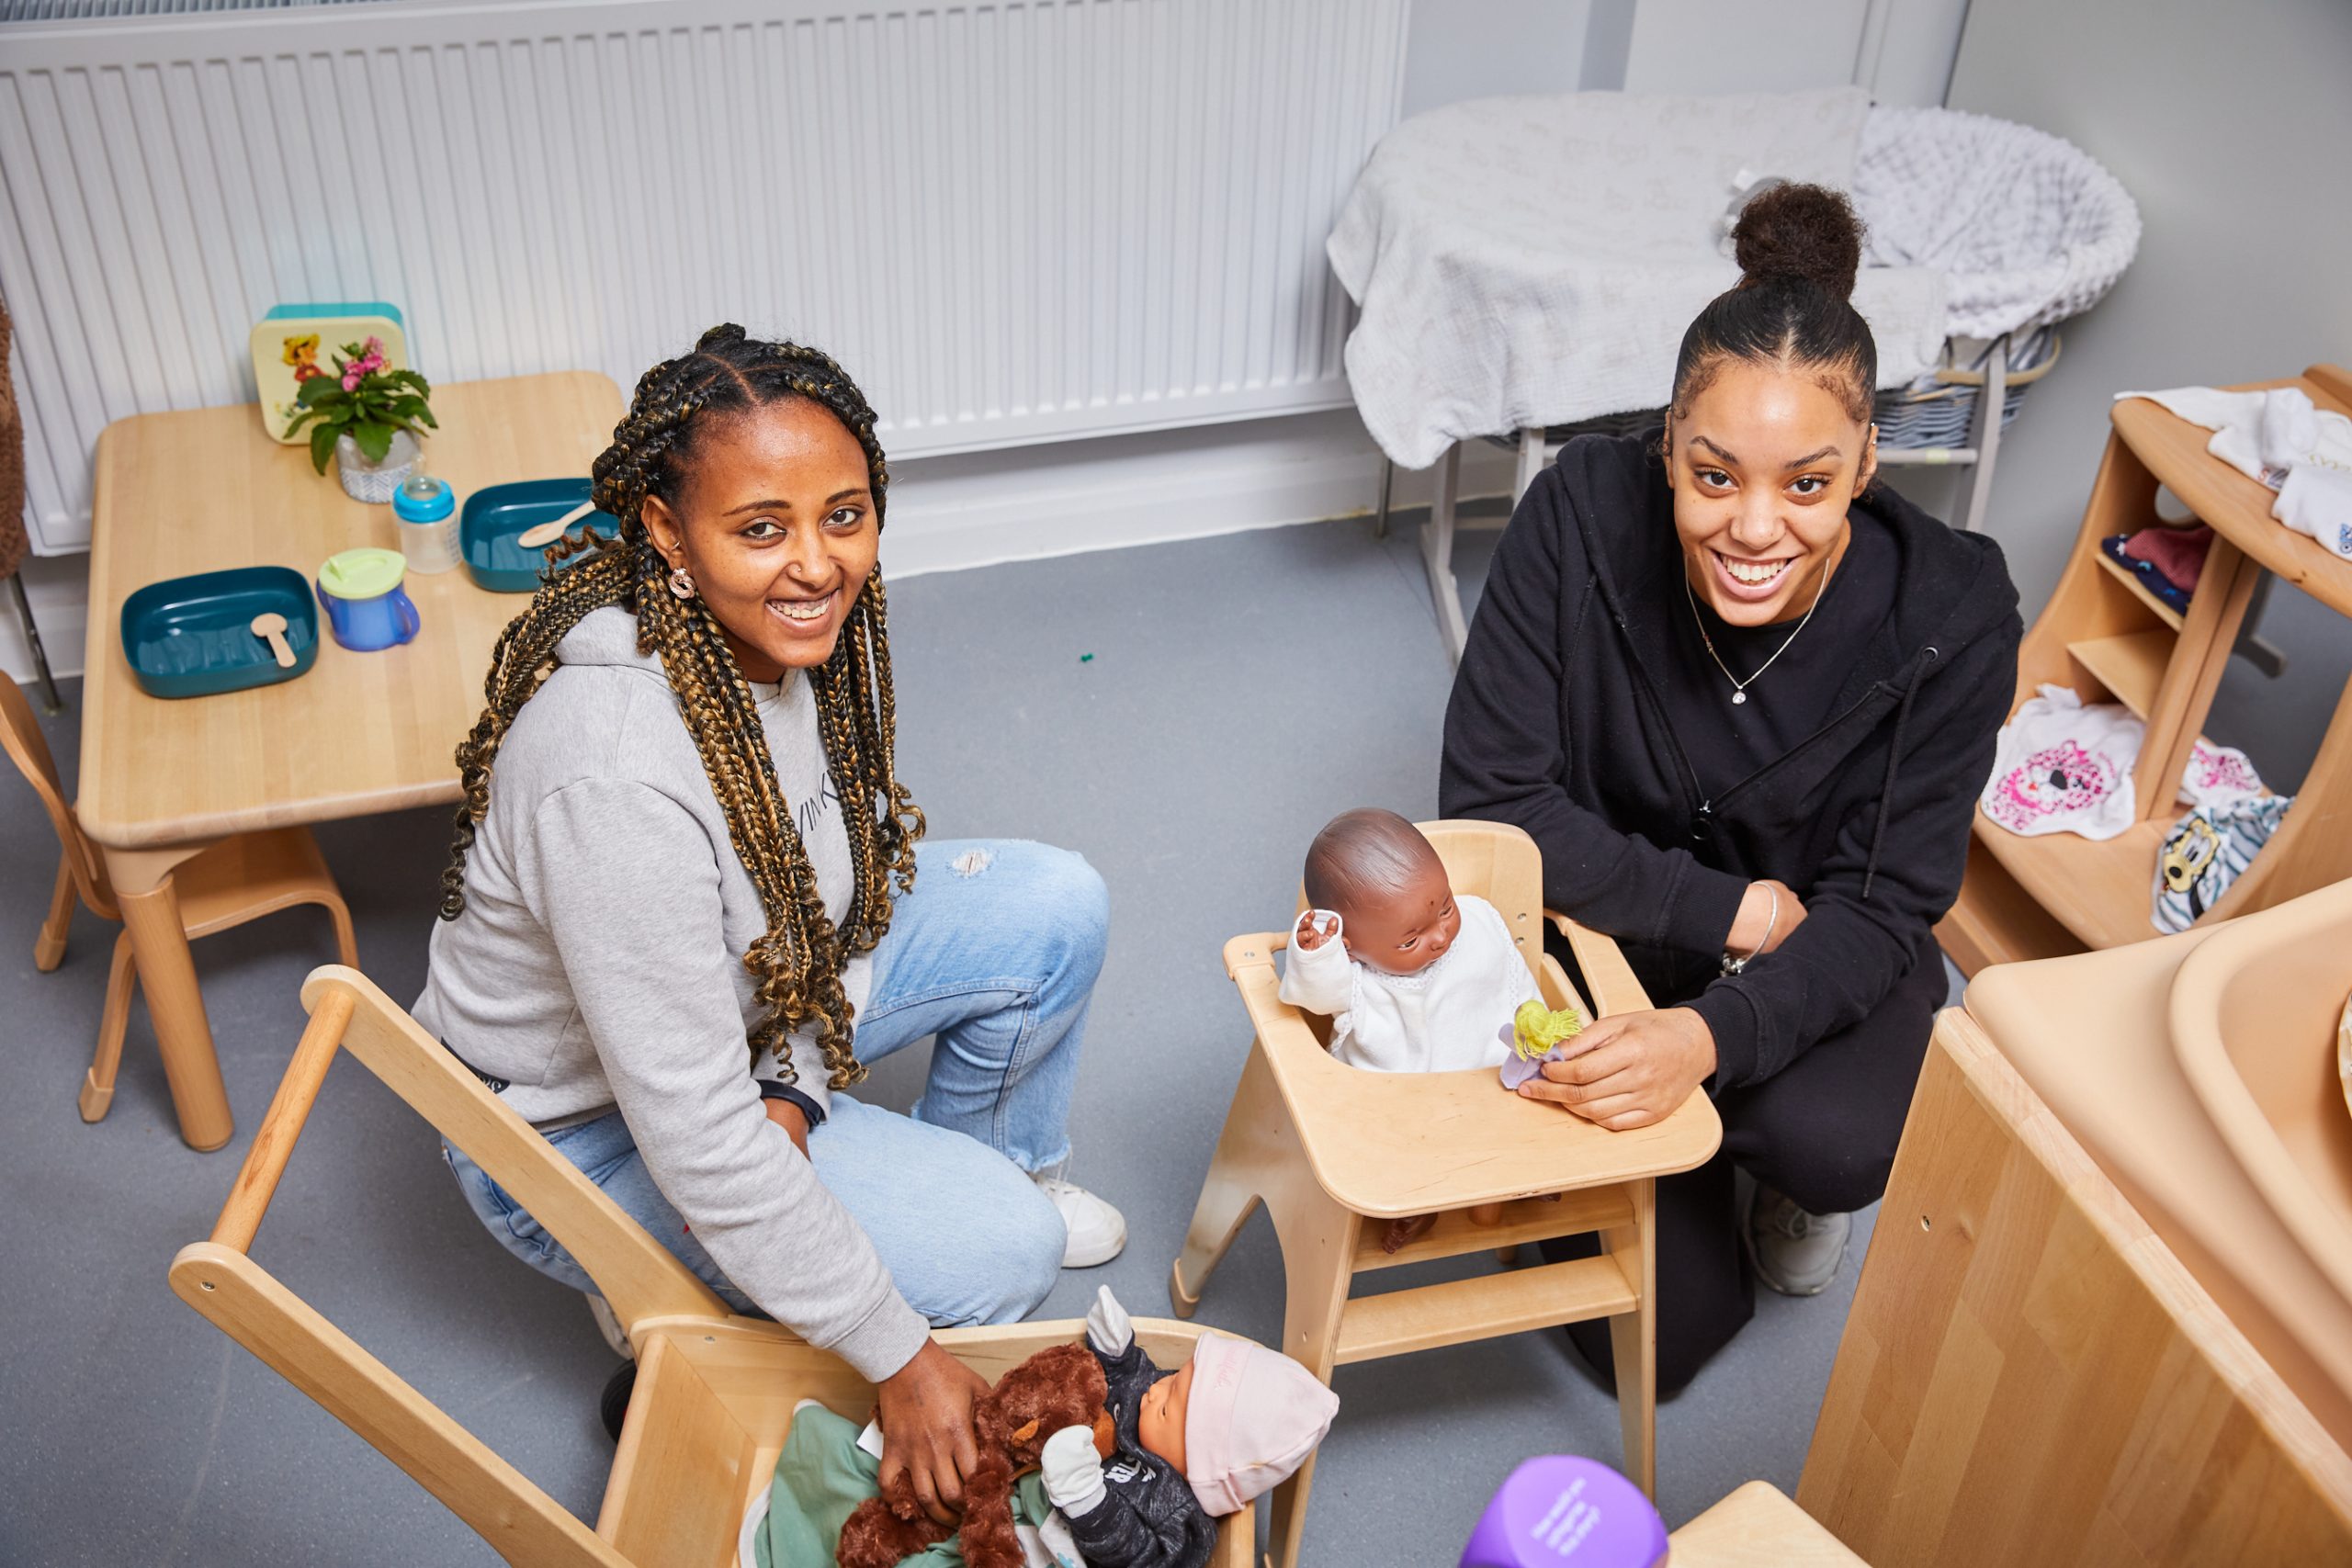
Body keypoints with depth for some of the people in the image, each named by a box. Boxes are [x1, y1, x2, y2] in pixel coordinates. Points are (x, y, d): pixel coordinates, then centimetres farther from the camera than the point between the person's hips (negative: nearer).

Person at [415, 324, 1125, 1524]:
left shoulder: (802, 622, -17)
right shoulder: (618, 778, -40)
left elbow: (854, 847, 2)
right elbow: (695, 1140, -34)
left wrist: (799, 1087, -11)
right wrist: (899, 1358, -25)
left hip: (756, 984, 7)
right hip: (585, 1126, -7)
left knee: (1055, 911, -4)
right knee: (1002, 1251, -16)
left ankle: (989, 1168, 22)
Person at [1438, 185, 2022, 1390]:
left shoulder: (1949, 616, -24)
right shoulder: (1585, 515, -25)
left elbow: (1880, 907, -20)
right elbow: (1490, 802, -21)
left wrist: (1712, 1034, -40)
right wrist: (1728, 910, -24)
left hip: (1824, 957, 1)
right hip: (1613, 924, 0)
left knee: (1833, 1145, -32)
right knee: (1662, 1333, -7)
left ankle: (1792, 1178, 7)